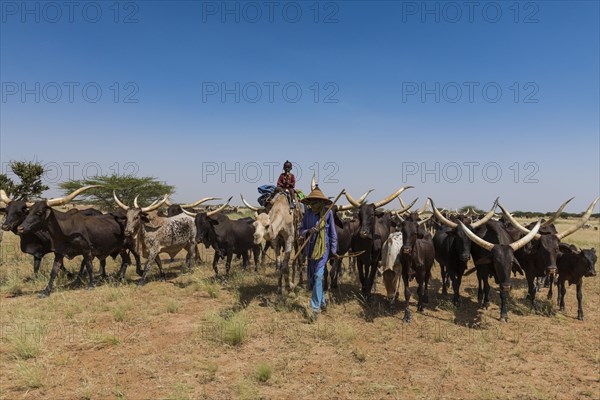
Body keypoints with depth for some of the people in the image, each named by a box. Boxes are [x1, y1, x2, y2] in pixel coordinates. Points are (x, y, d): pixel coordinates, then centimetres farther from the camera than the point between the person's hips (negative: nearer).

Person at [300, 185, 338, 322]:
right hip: (310, 248, 5)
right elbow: (301, 230, 3)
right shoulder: (307, 212, 0)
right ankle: (322, 302, 32)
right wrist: (308, 232, -19)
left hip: (323, 248, -5)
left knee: (318, 276, -12)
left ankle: (316, 308, -6)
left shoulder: (328, 213, -8)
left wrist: (333, 250, 1)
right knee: (310, 277, 11)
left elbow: (333, 233, -1)